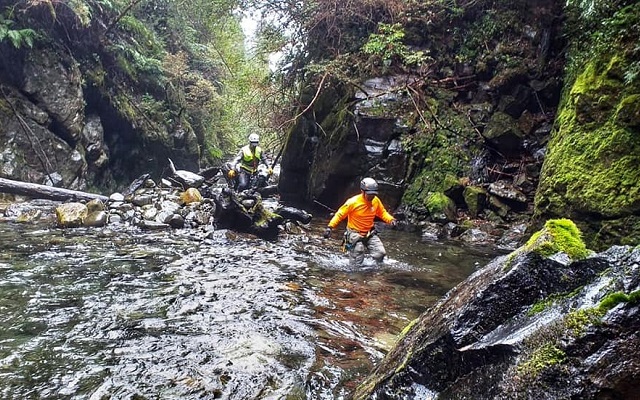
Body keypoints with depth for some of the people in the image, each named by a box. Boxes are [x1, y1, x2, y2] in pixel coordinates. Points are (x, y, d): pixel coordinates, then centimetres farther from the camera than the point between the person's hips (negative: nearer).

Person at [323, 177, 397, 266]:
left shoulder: (376, 201, -6)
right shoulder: (353, 202, -19)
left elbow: (382, 213, 9)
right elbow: (340, 214, -13)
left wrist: (391, 220, -9)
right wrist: (330, 227, -21)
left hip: (370, 234, 4)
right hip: (355, 234, -4)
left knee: (381, 254, -11)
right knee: (356, 264, -1)